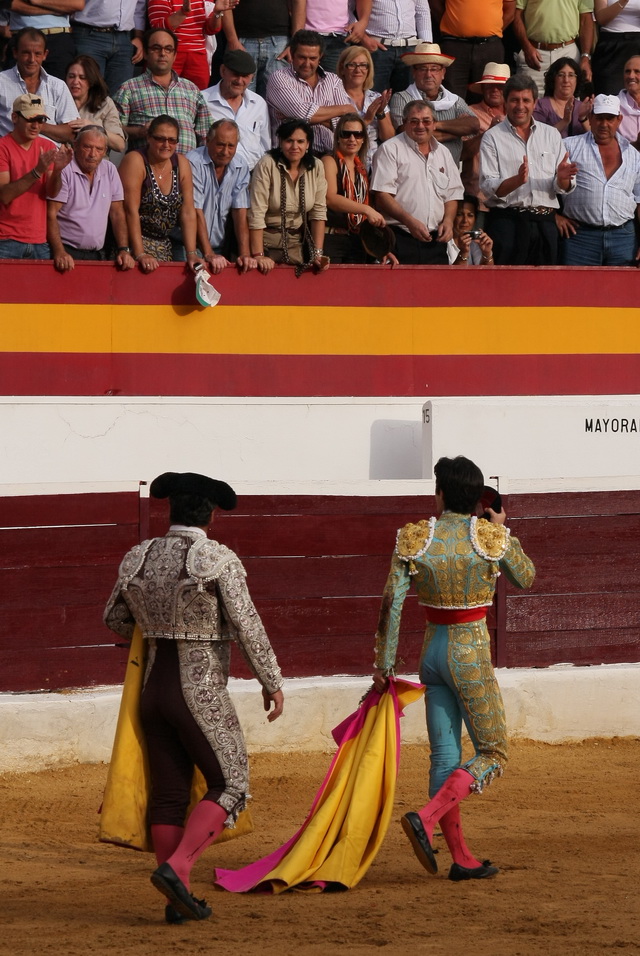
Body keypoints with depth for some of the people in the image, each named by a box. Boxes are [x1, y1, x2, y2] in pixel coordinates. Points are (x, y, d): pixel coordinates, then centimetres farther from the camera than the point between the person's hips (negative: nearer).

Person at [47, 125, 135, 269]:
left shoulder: (109, 171, 10)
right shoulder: (64, 170, -7)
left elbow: (117, 214, 12)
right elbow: (51, 215, -10)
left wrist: (124, 250, 1)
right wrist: (59, 252, -21)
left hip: (98, 254, 5)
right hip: (67, 252, -5)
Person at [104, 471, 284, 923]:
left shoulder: (138, 558, 5)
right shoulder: (219, 560, -13)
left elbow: (116, 620, 18)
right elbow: (248, 627, -14)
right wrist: (273, 682, -4)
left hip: (154, 689, 6)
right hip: (203, 695, -6)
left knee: (169, 795, 10)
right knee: (229, 787, 4)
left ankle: (179, 900, 11)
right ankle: (176, 868, -14)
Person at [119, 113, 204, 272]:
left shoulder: (181, 164, 4)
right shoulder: (135, 161, -11)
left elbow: (188, 212, 3)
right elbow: (131, 210, -18)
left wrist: (191, 253, -7)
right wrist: (140, 255, -24)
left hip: (166, 245, 5)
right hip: (136, 241, -5)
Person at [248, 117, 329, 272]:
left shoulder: (316, 167, -2)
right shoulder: (267, 165, -14)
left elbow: (318, 212, 0)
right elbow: (256, 213, -18)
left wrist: (318, 253, -7)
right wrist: (258, 255, -22)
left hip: (298, 241, 3)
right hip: (266, 239, -3)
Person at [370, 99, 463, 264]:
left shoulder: (442, 153, 19)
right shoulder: (390, 149, 0)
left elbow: (452, 194, 21)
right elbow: (382, 195, -9)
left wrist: (448, 220, 1)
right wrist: (410, 221, -20)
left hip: (435, 241, 5)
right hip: (400, 240, -5)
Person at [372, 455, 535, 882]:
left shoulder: (414, 539, -4)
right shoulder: (494, 538, -9)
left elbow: (392, 603, -7)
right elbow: (526, 578, 10)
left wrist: (384, 664, 0)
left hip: (433, 650, 4)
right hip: (472, 651, -4)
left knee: (445, 756, 9)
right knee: (492, 753, 5)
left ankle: (462, 858, 11)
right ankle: (426, 819, -15)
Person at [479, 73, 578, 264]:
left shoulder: (551, 135, 14)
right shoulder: (492, 138, 5)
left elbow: (564, 189, 10)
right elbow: (488, 188, -6)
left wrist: (562, 178, -14)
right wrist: (517, 180, -23)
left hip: (545, 224, 3)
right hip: (508, 222, -3)